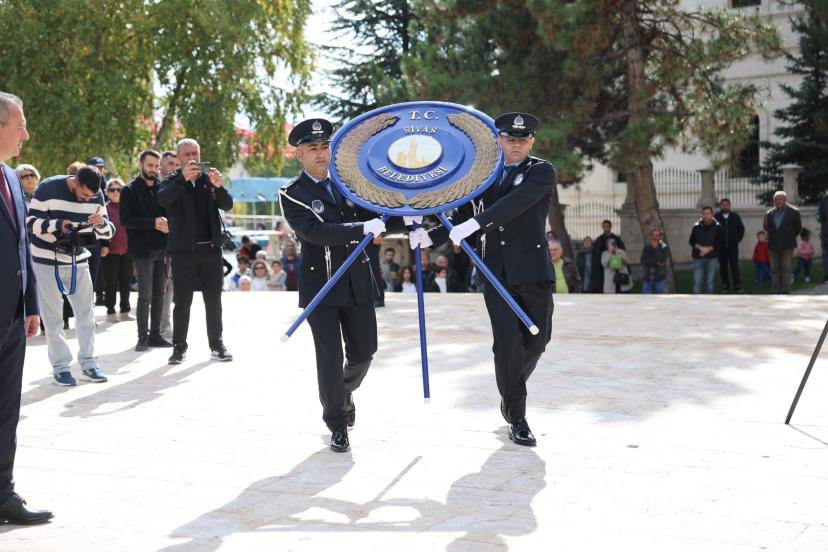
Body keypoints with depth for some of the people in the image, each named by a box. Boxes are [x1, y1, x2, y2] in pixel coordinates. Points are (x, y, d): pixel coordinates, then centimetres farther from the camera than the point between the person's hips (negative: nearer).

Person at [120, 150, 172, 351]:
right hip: (142, 249, -5)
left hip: (162, 248, 5)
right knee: (145, 295, -4)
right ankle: (143, 337, 5)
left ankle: (155, 335, 16)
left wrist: (168, 223, -7)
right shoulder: (130, 190, -1)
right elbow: (125, 220, -10)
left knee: (159, 295, 8)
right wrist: (153, 223, -19)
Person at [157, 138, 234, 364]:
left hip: (211, 248, 2)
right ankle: (179, 347, 10)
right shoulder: (173, 181, 2)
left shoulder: (209, 178, 9)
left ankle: (216, 345, 15)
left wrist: (218, 186, -21)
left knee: (213, 300, 7)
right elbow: (162, 199, -19)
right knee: (182, 302, 1)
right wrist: (184, 178, -32)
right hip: (183, 250, -2)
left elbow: (228, 205, -1)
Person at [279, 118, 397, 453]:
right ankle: (337, 425, 12)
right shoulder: (293, 195, -7)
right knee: (329, 357, -4)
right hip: (320, 285, -4)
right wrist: (364, 229, -28)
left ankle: (344, 393, 43)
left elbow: (372, 215, 13)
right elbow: (317, 231, -21)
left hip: (357, 282, 4)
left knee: (363, 350, 12)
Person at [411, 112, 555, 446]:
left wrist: (473, 224, -31)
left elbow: (516, 202, -20)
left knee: (536, 340, 5)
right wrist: (429, 237, -2)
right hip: (496, 271, 2)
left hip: (532, 270, -2)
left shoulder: (541, 171, -2)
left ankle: (511, 394, 33)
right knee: (507, 341, -8)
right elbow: (462, 218, 14)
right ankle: (516, 418, 4)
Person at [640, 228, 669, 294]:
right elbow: (643, 261, -10)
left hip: (660, 280, -2)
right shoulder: (646, 248, 4)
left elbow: (661, 260, -19)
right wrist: (656, 262, -17)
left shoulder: (664, 248, -4)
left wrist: (655, 248, -14)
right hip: (647, 279, 2)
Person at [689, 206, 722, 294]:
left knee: (709, 282, 8)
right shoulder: (696, 226, 1)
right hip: (698, 258, 0)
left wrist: (709, 249, -15)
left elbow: (719, 242, -2)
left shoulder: (717, 227, -1)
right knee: (697, 282, -4)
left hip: (711, 258, 0)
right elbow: (692, 241, 3)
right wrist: (700, 248, -14)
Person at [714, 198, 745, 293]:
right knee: (723, 266, 3)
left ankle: (737, 286, -4)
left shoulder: (735, 216, 6)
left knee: (734, 266, -5)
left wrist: (738, 239, 7)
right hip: (720, 247, 0)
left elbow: (741, 228, 15)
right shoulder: (716, 217, -1)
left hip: (733, 246, 0)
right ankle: (725, 285, 10)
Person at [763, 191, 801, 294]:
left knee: (786, 269, -5)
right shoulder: (769, 213, 4)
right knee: (774, 269, 4)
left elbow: (798, 228, 6)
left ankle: (785, 292, -3)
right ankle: (777, 291, 10)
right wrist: (772, 236, 12)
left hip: (787, 245, -3)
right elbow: (766, 227, 16)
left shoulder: (793, 212, -2)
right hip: (773, 245, 3)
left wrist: (789, 237, 11)